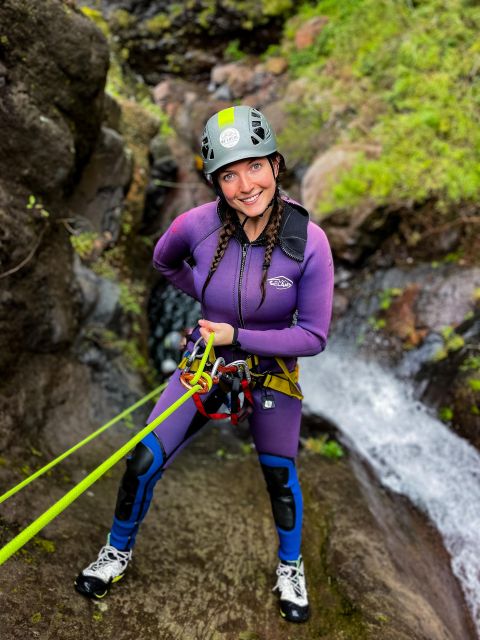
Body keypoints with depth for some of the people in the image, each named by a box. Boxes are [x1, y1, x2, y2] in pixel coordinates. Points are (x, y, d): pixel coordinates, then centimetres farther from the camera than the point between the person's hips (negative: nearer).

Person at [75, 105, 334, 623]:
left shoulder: (307, 241, -24)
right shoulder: (198, 225, -20)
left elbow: (313, 337, -18)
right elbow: (163, 260, 6)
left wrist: (237, 336, -23)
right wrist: (210, 302, 3)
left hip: (272, 370, -1)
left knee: (280, 477, 12)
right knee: (142, 463, 0)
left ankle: (290, 569, 42)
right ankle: (118, 551, 31)